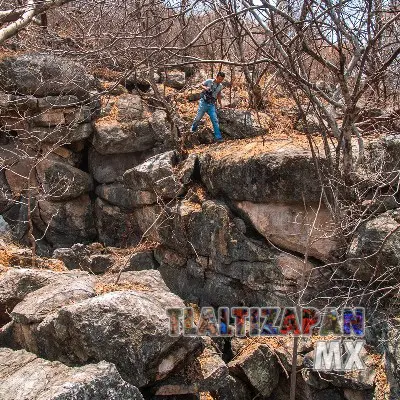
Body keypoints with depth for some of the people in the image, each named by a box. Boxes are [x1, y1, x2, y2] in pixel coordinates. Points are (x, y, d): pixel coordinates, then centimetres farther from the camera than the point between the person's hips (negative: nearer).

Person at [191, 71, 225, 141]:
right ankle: (193, 128, 36)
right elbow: (201, 84, 7)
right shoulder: (208, 81, -11)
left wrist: (220, 103, 15)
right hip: (204, 103, -2)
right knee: (198, 118, 6)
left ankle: (218, 137, -3)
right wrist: (205, 88, -13)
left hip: (211, 105, 3)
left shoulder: (220, 86, 2)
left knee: (215, 120, -4)